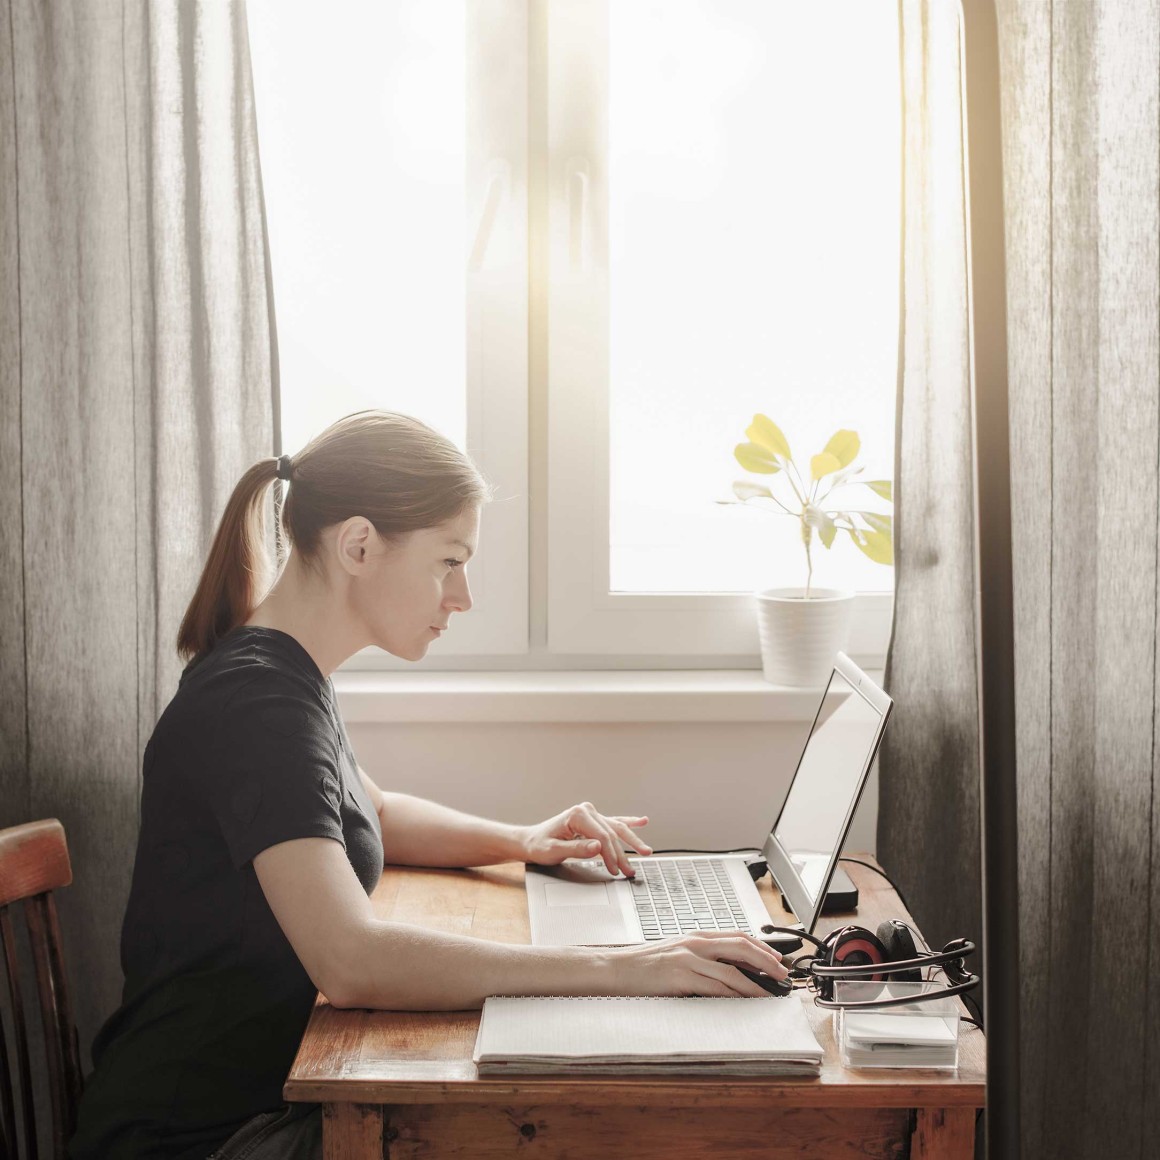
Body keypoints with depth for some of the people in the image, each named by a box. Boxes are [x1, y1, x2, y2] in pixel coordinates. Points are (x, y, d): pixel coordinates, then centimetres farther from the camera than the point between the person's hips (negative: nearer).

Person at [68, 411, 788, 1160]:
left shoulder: (281, 672, 9)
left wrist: (522, 842, 9)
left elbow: (371, 814, 28)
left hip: (272, 1092, 9)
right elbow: (354, 961, -34)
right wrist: (615, 969, -34)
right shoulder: (257, 705, -22)